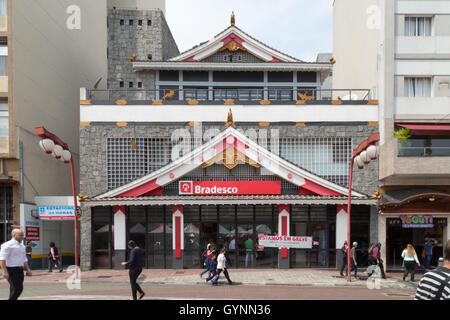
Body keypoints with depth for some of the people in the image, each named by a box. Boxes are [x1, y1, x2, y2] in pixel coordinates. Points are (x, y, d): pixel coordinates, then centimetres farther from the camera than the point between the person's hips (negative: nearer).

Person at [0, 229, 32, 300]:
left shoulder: (22, 246, 17)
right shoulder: (8, 245, -10)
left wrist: (28, 269, 18)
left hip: (20, 270, 8)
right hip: (11, 270, -8)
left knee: (20, 289, 8)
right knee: (16, 289, -12)